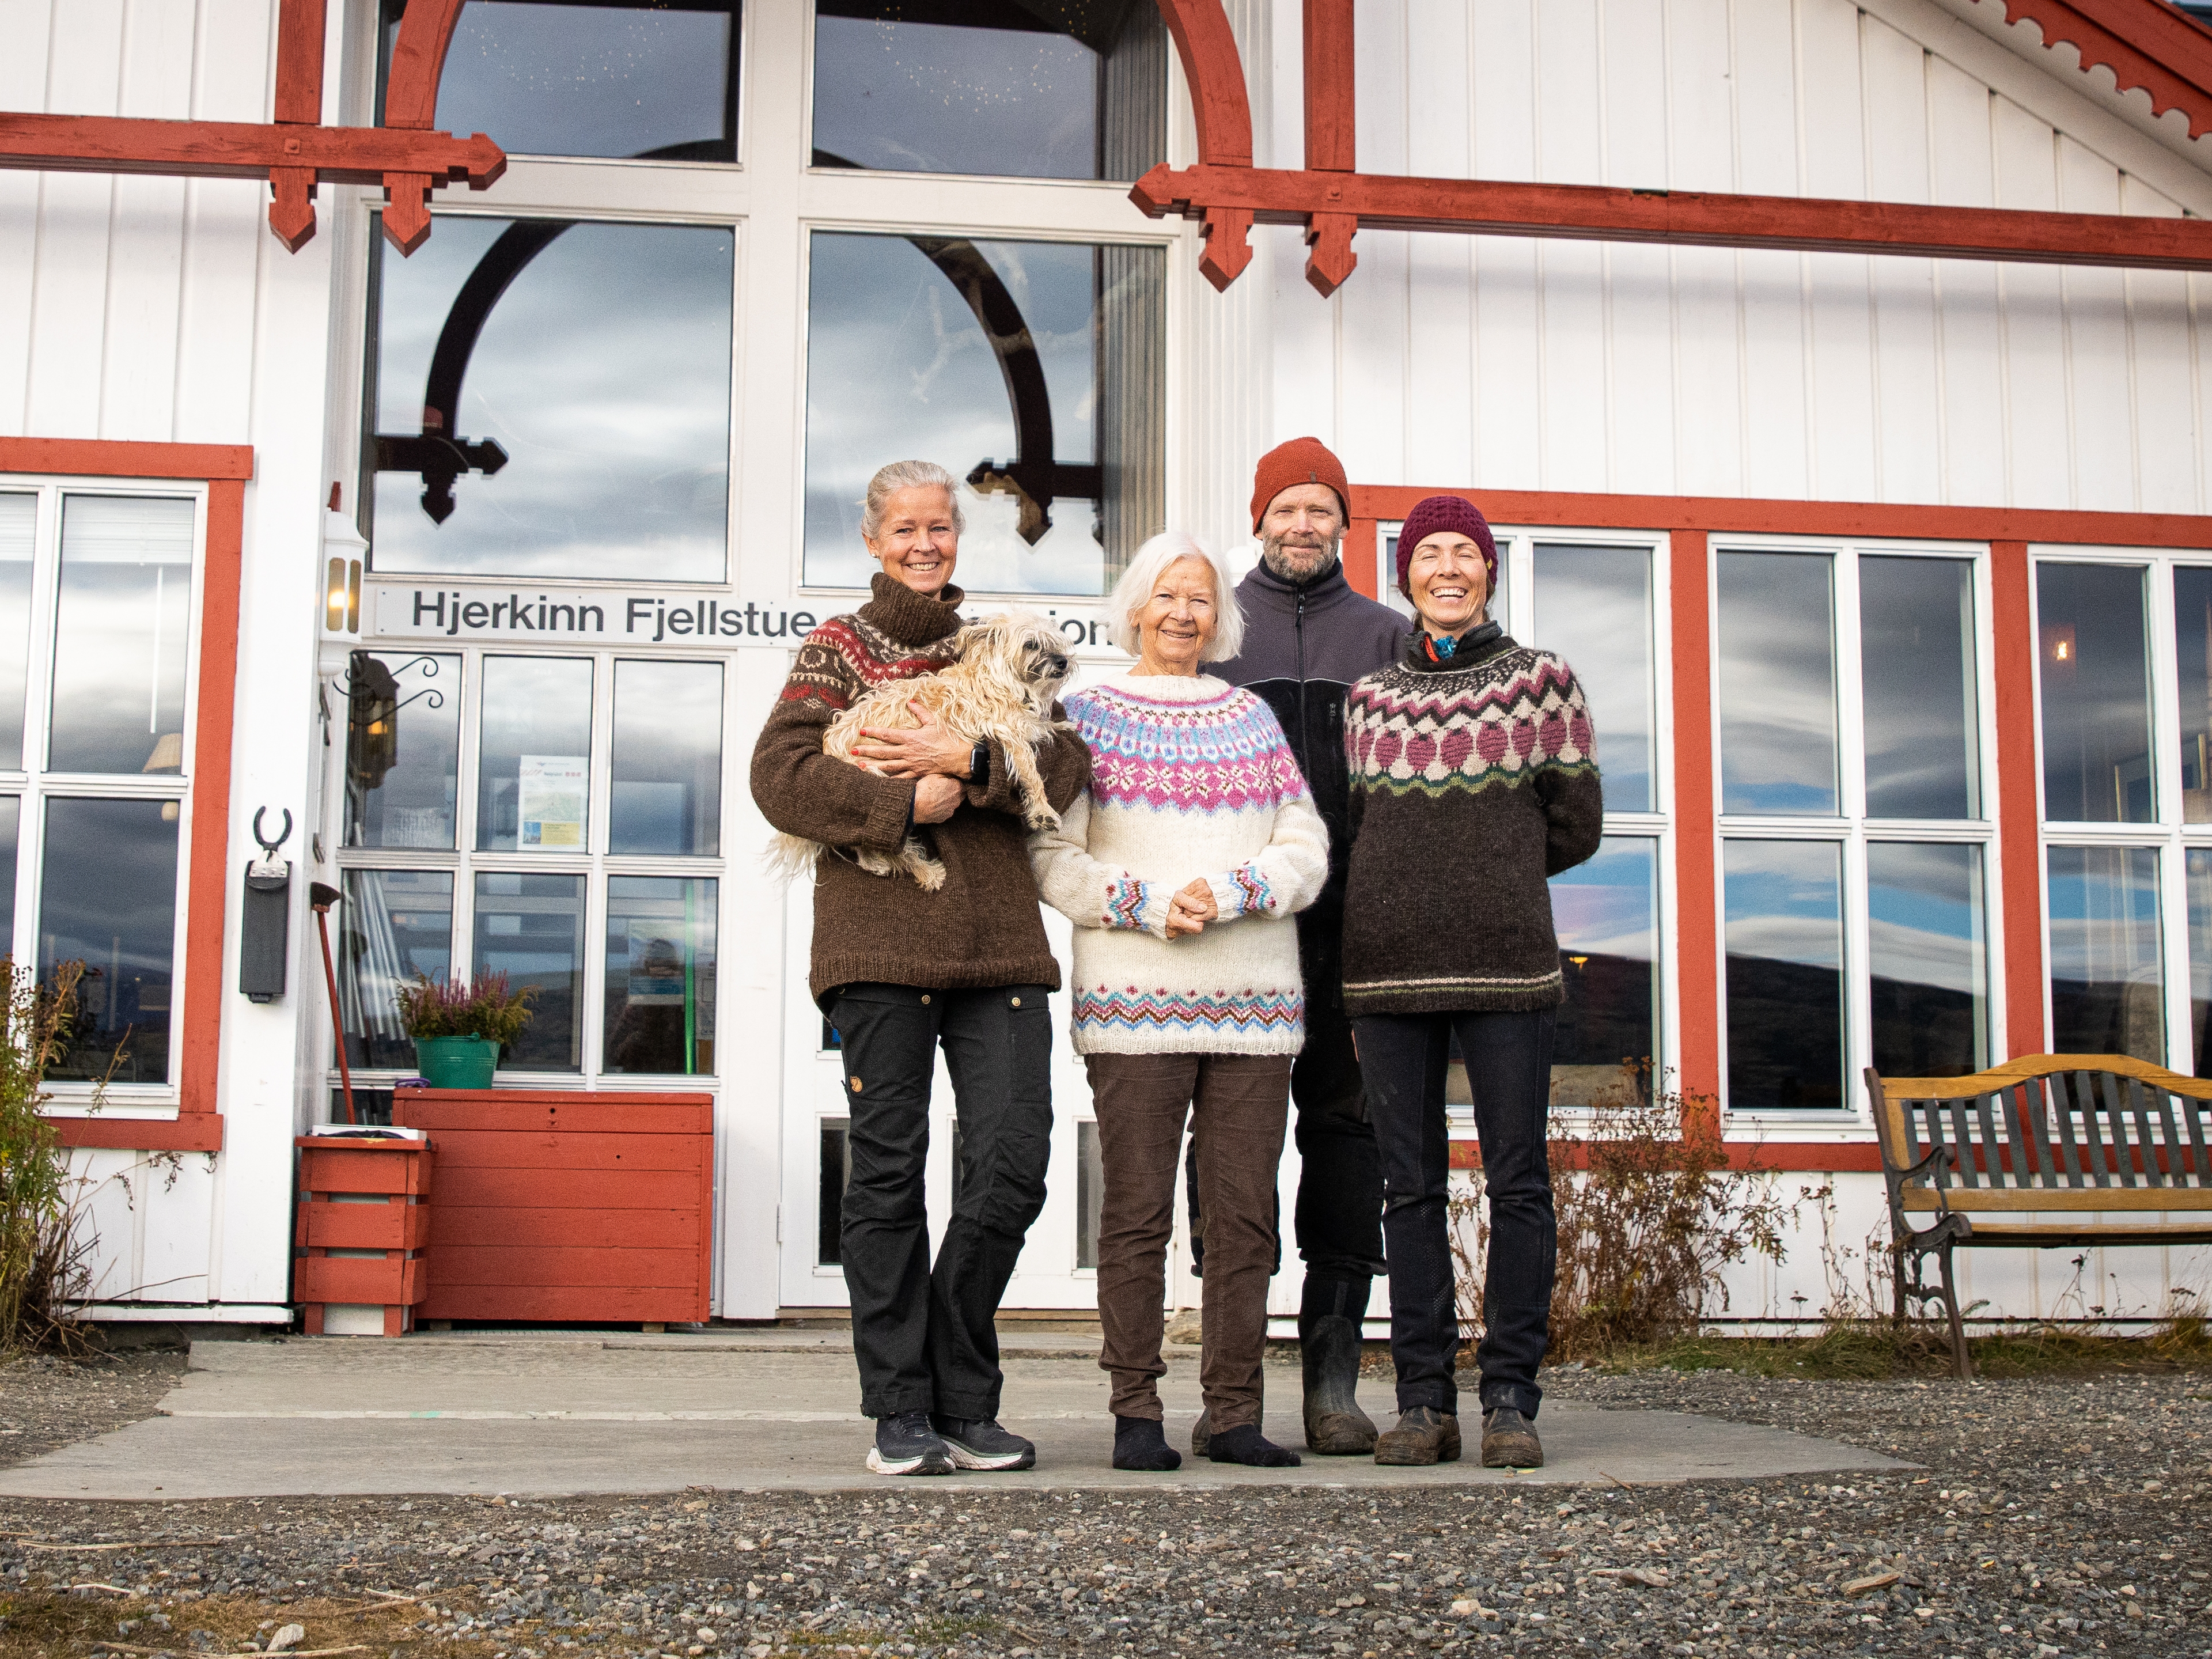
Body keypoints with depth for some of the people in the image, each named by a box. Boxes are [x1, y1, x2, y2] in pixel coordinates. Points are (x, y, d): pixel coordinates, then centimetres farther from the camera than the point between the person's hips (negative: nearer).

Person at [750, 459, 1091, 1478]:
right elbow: (780, 775, -2)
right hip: (879, 940, -2)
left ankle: (963, 1402, 8)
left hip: (998, 941, 3)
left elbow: (1065, 767, 6)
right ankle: (902, 1413, 4)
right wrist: (904, 803, -10)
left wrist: (968, 762, -10)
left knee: (1011, 1167, -6)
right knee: (888, 1174, -3)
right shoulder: (837, 649, 12)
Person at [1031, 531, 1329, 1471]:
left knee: (1244, 1214, 2)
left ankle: (1235, 1414, 8)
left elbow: (1306, 852, 9)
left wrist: (1226, 893, -9)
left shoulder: (1253, 719, 16)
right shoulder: (1088, 716, 8)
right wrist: (1150, 905, -13)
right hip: (1134, 999, -3)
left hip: (1254, 1002, 3)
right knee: (1137, 1214, -4)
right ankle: (1136, 1414, 3)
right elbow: (1051, 858, 1)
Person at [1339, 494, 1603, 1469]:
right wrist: (1431, 879, 7)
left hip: (1506, 961, -2)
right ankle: (1424, 1400, 8)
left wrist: (1488, 872, 12)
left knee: (1517, 1179, -3)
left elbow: (1576, 826, 7)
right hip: (1389, 965, 2)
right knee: (1410, 1187, 3)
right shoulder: (1369, 698, 14)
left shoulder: (1543, 682, 7)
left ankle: (1511, 1397, 4)